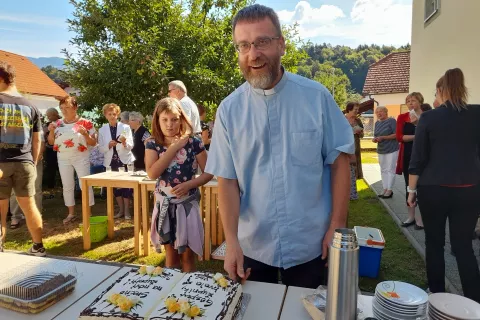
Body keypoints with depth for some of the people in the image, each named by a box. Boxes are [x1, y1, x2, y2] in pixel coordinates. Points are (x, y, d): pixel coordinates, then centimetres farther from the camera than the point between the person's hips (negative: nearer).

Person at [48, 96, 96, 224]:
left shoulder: (85, 123, -5)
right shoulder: (58, 123, 7)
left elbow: (93, 143, -5)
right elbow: (51, 142, 12)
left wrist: (85, 134, -22)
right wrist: (51, 131, -6)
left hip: (81, 158, -4)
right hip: (63, 159, 4)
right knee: (67, 186, 9)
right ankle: (71, 213, 21)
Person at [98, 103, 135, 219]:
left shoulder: (126, 127, -3)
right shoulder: (102, 130, 3)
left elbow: (131, 146, -8)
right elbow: (101, 149, 0)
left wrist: (125, 143, -28)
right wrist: (109, 145, -19)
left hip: (124, 160, -2)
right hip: (111, 162, 3)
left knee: (126, 185, 0)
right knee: (115, 186, 10)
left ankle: (127, 211, 10)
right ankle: (121, 210, 22)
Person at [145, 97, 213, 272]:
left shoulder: (193, 142, -8)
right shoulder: (153, 145, -2)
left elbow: (208, 173, -4)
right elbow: (152, 173, -18)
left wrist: (189, 184, -20)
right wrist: (173, 148, -17)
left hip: (187, 203, -2)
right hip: (165, 205, 2)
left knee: (187, 254, 9)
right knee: (171, 253, 17)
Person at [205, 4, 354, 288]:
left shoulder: (317, 97, -8)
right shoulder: (229, 110, -6)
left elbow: (339, 161, -4)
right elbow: (227, 180, -5)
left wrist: (337, 226, -7)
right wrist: (232, 241, -12)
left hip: (310, 245, -1)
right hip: (252, 247, 1)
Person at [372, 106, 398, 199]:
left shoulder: (391, 121, -7)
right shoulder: (377, 123, 12)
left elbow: (396, 135, -13)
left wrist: (383, 137, -21)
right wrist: (374, 139, -6)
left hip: (392, 149, -6)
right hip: (381, 150, 6)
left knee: (390, 170, -4)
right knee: (383, 170, 8)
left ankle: (389, 190, 1)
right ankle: (385, 189, 14)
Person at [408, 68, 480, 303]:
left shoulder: (428, 118, -5)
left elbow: (418, 158, -4)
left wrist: (411, 189, 2)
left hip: (433, 189, -2)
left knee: (434, 243, 12)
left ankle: (437, 296, 23)